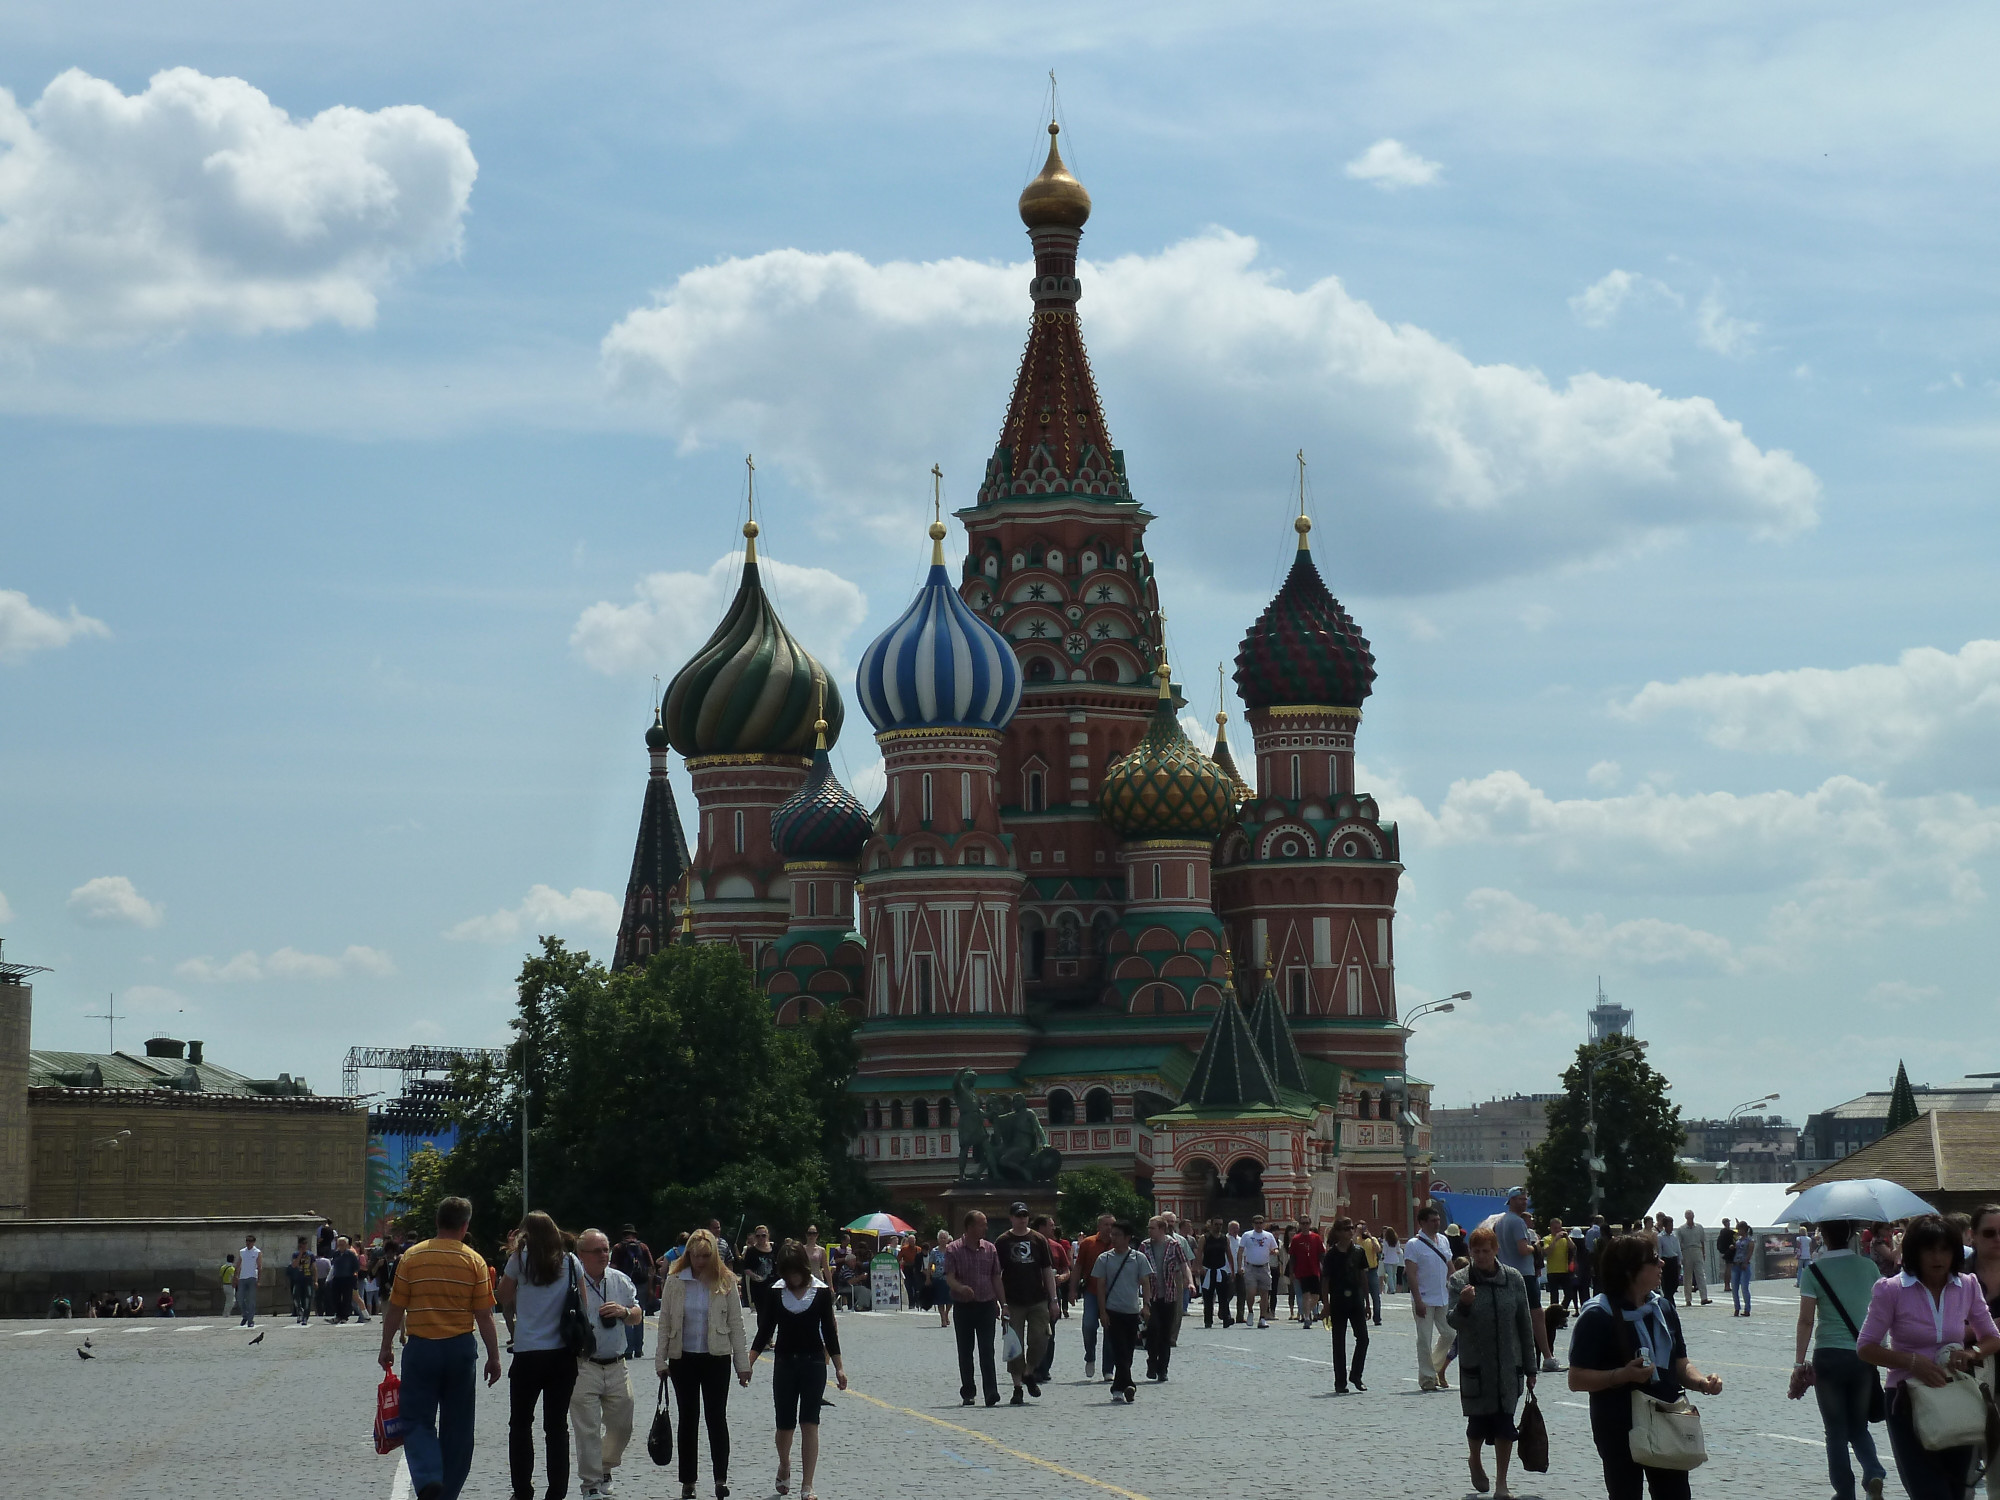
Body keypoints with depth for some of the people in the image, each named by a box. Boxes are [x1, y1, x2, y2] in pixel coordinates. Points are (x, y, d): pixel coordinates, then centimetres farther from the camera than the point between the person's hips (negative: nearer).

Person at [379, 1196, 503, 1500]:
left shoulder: (412, 1257, -2)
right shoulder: (473, 1261, -3)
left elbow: (395, 1309, 0)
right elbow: (484, 1316, -3)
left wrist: (386, 1348, 12)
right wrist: (493, 1358, 5)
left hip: (420, 1349, 0)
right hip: (460, 1349, 1)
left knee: (417, 1421, 5)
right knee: (457, 1426, 12)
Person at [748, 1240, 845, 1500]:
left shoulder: (821, 1291, -3)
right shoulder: (776, 1293, -1)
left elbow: (829, 1330, 3)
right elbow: (765, 1331, 3)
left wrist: (839, 1368, 2)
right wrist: (747, 1364, -5)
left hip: (814, 1362, -1)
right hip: (784, 1362, 1)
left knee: (810, 1424, -7)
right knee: (785, 1425, 4)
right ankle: (784, 1467, 36)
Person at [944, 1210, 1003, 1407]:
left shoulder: (990, 1249, 8)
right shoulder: (953, 1249, -1)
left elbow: (996, 1277, 13)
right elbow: (949, 1277, -9)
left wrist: (1000, 1303, 8)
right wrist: (960, 1288, -30)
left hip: (986, 1305, 1)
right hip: (963, 1306, -1)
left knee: (987, 1350, -7)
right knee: (965, 1352, 5)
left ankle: (991, 1393, -12)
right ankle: (967, 1393, 14)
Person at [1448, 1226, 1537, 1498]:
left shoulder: (1513, 1279, 1)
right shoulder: (1459, 1281, -4)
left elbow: (1525, 1323, 6)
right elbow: (1455, 1322, -10)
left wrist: (1530, 1366, 7)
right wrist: (1463, 1305, -33)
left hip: (1509, 1364, 1)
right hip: (1475, 1365, -1)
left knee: (1505, 1422, 0)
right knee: (1479, 1419, 3)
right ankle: (1474, 1460, 35)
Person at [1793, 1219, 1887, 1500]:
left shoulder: (1813, 1271, -8)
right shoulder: (1868, 1267, 1)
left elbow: (1806, 1320, -10)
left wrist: (1799, 1363, -5)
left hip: (1829, 1358, -3)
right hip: (1864, 1358, 3)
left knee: (1836, 1430, 9)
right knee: (1859, 1426, 16)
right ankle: (1873, 1473, -9)